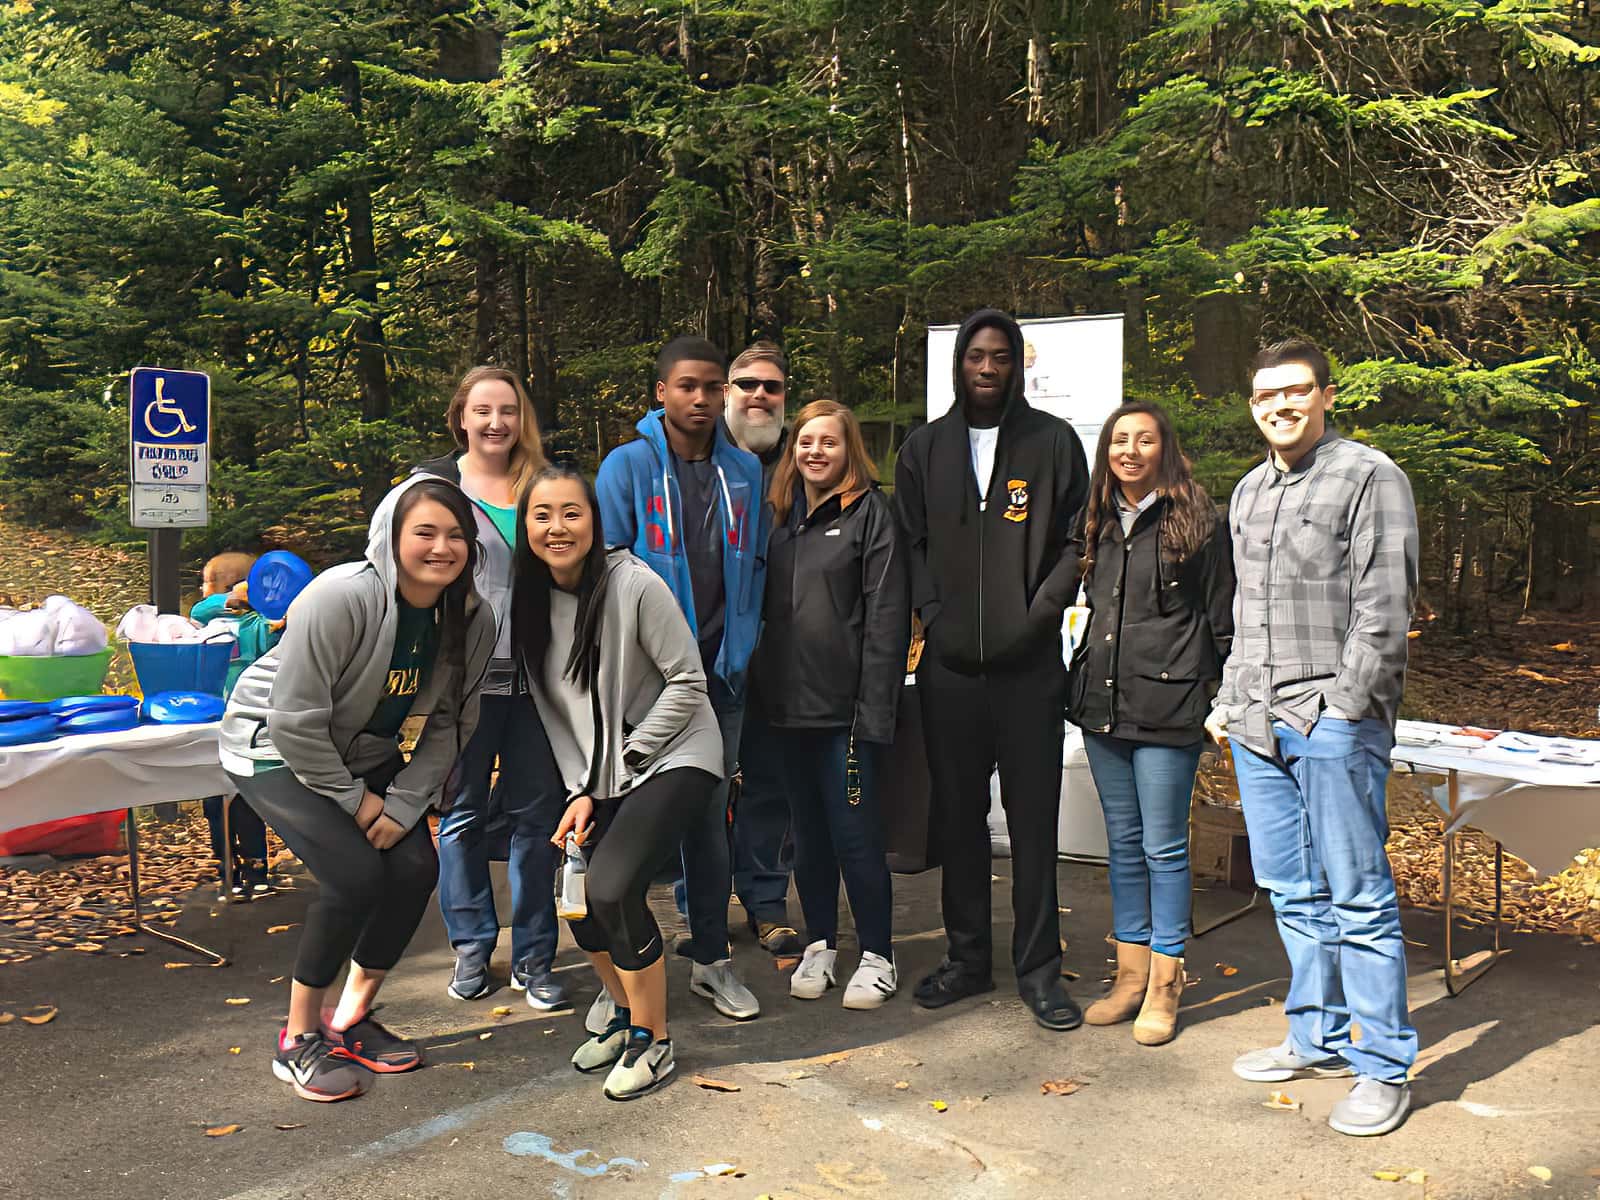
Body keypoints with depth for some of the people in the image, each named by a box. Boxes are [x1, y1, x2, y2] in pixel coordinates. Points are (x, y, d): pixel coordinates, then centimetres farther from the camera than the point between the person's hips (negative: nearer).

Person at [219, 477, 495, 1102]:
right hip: (273, 747, -6)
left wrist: (404, 803, -14)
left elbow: (449, 724, -4)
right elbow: (296, 720, -27)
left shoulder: (473, 618, -12)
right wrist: (353, 799, -18)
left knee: (416, 868, -10)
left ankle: (350, 1020, 12)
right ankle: (299, 1039, -1)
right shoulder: (341, 597, -30)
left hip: (365, 755, 6)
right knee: (355, 873, -22)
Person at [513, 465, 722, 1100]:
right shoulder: (532, 601, 1)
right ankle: (626, 1014, 23)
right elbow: (554, 710, 6)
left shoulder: (634, 585, -18)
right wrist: (580, 792, -4)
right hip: (598, 774, 6)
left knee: (611, 887, -22)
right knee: (576, 895, -5)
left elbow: (688, 681, -14)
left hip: (673, 756, -6)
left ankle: (652, 1039, -1)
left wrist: (622, 763, -13)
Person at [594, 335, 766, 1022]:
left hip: (720, 670, 4)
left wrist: (741, 645, 6)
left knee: (710, 812, 11)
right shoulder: (627, 467, -4)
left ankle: (711, 958, 22)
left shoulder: (745, 471, 8)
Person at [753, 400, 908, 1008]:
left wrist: (875, 707, -16)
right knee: (808, 830, 14)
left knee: (854, 831, 0)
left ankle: (877, 956, 15)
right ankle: (820, 945, 27)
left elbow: (886, 615, -10)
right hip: (789, 702, 6)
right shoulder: (781, 513, 13)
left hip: (845, 704, -5)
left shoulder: (870, 512, -5)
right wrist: (761, 684, 7)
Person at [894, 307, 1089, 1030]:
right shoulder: (923, 449, 11)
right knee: (958, 815, 10)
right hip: (948, 662, 2)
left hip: (1029, 664, -2)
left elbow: (1077, 542, 3)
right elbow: (910, 544, 11)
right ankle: (967, 957, 24)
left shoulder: (1053, 441, 4)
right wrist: (934, 617, -3)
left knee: (1033, 818, 3)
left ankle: (1039, 969, 15)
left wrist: (1037, 616, -8)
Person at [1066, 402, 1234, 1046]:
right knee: (1123, 843, 13)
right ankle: (1130, 974, 24)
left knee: (1164, 847, 2)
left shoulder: (1196, 520, -4)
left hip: (1167, 704, -6)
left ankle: (1164, 985, 14)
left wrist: (1221, 698, -4)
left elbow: (1221, 617, -3)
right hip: (1102, 702, 6)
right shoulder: (1097, 522, 12)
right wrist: (1082, 683, 14)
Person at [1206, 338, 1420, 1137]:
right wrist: (1229, 701, 17)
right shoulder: (1249, 492, 18)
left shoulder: (1369, 478, -4)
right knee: (1292, 892, 13)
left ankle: (1383, 1067, 10)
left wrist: (1342, 710, -14)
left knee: (1358, 898, -1)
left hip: (1334, 722, -7)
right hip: (1257, 726, 7)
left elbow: (1384, 610, -11)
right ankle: (1319, 1038, 27)